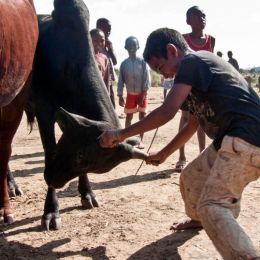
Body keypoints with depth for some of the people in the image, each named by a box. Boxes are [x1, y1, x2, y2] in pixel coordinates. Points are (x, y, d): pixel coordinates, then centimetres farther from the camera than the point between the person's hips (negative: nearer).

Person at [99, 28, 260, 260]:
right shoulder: (198, 70, 23)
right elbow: (193, 123, 31)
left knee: (212, 206, -16)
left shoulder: (191, 61, -7)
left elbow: (166, 112, -16)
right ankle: (199, 218, 51)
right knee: (191, 178, 24)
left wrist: (122, 134, -8)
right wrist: (164, 154, 39)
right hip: (233, 139, 10)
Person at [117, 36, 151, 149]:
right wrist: (120, 96, -3)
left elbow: (147, 78, -8)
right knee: (128, 116, 7)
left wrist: (143, 93, -14)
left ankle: (141, 140, 9)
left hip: (142, 93, -2)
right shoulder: (124, 63, 0)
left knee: (142, 116, 2)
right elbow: (121, 80, 1)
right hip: (130, 94, 2)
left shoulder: (142, 62, -6)